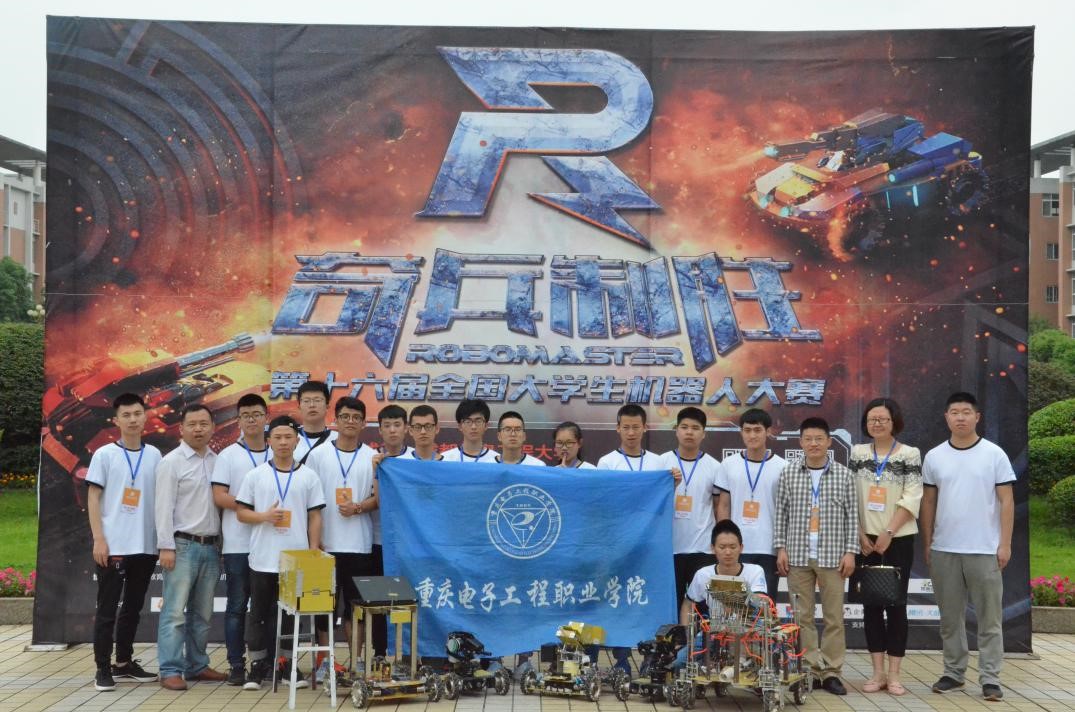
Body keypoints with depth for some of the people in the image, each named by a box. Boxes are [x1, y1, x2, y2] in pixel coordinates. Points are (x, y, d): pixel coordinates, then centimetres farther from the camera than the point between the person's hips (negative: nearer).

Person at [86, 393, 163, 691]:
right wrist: (98, 539, -12)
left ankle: (124, 662, 25)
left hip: (146, 545, 4)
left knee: (133, 608, 14)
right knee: (107, 608, 2)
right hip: (113, 545, -4)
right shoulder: (104, 454, -3)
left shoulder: (154, 455, 7)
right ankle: (103, 668, 9)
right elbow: (93, 498, -4)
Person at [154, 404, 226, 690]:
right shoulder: (171, 462, -4)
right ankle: (170, 670, -1)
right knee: (175, 611, -5)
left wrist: (223, 543, 9)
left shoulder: (218, 462, 10)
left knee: (202, 612, 11)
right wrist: (166, 546, -14)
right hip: (183, 545, -5)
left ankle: (197, 665, 20)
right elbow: (164, 507, -8)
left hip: (211, 546, 5)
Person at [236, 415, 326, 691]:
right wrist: (264, 517, -15)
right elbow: (241, 512, 4)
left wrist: (313, 553, -2)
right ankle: (258, 664, 17)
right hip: (263, 559, 0)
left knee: (289, 613, 9)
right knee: (259, 613, 7)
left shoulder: (309, 476, 4)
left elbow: (315, 517, 4)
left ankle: (286, 663, 19)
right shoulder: (255, 475, 3)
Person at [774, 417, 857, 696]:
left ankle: (831, 672, 10)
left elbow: (851, 515, 3)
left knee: (834, 616, 2)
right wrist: (781, 548, 1)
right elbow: (781, 513, 6)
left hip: (832, 556, -1)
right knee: (802, 616, 4)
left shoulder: (843, 474, 2)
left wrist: (850, 551, -2)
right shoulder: (789, 473, 4)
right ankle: (810, 670, 12)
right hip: (798, 556, 1)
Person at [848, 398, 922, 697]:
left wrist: (888, 533, -14)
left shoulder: (909, 454, -2)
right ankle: (878, 671, 12)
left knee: (896, 603, 0)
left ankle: (894, 674, 5)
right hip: (866, 539, 3)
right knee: (870, 603, 5)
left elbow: (912, 498, -8)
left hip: (898, 539, -3)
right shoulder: (858, 453, 6)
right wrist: (861, 534, -4)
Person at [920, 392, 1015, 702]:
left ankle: (990, 677, 8)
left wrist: (1005, 544, -7)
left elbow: (1006, 501, -2)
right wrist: (926, 544, 7)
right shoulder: (934, 457, 5)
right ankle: (953, 672, 21)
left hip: (985, 550, -3)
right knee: (950, 617, 11)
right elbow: (928, 502, 10)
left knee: (989, 618, 2)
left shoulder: (994, 454, -2)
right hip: (944, 550, 3)